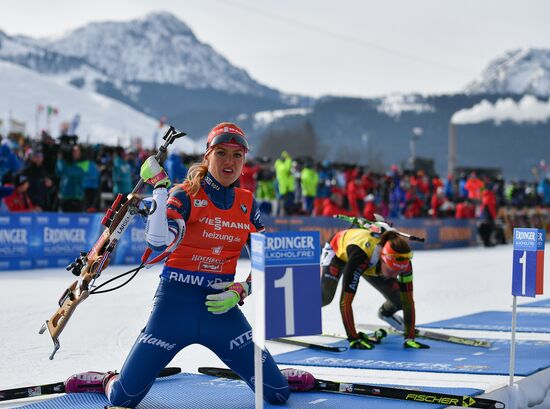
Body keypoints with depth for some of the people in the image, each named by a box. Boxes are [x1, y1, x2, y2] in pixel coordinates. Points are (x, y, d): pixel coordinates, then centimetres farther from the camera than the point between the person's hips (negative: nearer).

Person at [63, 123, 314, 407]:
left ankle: (273, 377, 37)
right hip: (176, 302, -3)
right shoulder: (185, 195, -7)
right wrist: (160, 186, -26)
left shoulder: (247, 204, 6)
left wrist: (241, 291, -5)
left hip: (221, 307, 3)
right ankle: (108, 382, 32)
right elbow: (159, 242, -26)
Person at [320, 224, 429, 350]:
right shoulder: (360, 257, -49)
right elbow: (345, 301, -47)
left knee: (400, 300, -3)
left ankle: (386, 312, 35)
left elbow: (408, 301, -25)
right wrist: (353, 339, -46)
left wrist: (410, 338, -28)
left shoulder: (402, 261, -35)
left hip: (373, 263, 4)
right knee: (325, 296, -28)